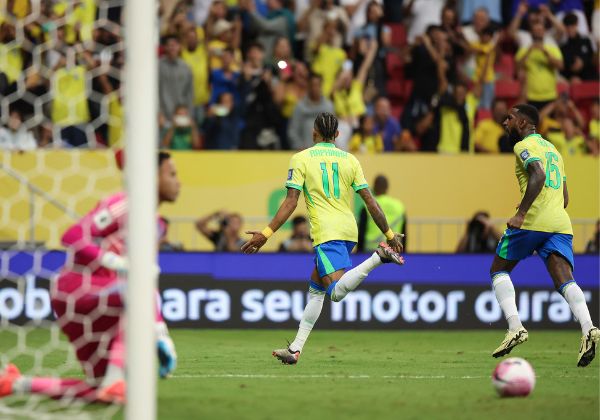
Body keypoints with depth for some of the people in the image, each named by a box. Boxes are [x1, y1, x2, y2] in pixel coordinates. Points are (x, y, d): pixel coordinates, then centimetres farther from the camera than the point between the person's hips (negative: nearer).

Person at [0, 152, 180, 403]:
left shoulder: (155, 227, 16)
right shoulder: (125, 206, -12)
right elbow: (73, 236, -21)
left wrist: (161, 336, 11)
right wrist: (118, 264, -28)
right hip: (76, 291, -9)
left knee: (102, 389, 8)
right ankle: (115, 382, -34)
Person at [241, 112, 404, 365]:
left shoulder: (301, 159, 2)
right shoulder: (350, 160, 12)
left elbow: (291, 202, -6)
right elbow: (369, 201, 8)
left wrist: (266, 234, -3)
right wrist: (389, 234, 13)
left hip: (326, 233, -6)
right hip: (348, 231, 6)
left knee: (337, 292, -22)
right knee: (315, 289, 16)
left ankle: (378, 257, -36)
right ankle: (296, 348, 14)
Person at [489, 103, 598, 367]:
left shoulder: (524, 145, 1)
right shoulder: (553, 149, 27)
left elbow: (538, 175, -19)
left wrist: (521, 213, -24)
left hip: (532, 221, -7)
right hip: (560, 223, 7)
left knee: (499, 270, 11)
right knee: (565, 281, -6)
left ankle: (515, 328, -6)